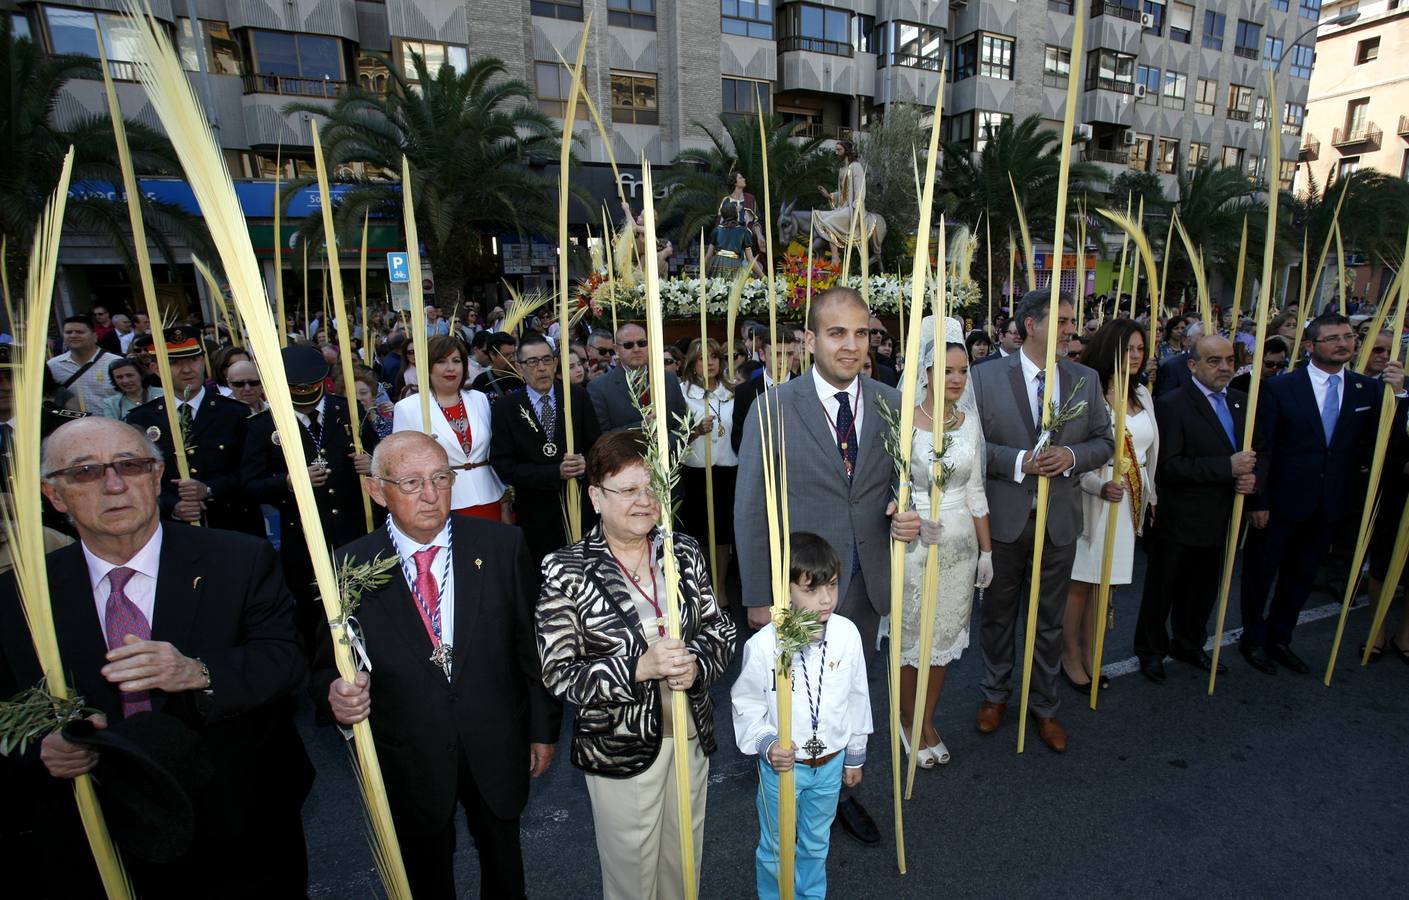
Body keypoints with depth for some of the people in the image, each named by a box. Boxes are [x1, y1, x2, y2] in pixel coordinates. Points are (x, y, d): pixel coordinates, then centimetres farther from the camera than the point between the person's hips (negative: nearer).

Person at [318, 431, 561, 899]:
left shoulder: (502, 545, -13)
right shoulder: (349, 565, -13)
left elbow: (532, 643, -5)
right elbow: (328, 664, -3)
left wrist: (543, 728, 0)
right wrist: (336, 693, -25)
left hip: (497, 749, 1)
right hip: (407, 759, 0)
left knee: (502, 858, 26)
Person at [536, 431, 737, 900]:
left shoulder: (684, 551, -5)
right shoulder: (566, 572, -17)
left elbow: (721, 630, 2)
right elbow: (558, 674, -17)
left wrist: (696, 664, -19)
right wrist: (640, 668, -29)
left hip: (690, 733, 4)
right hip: (620, 743, -4)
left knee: (685, 855, 26)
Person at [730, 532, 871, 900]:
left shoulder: (847, 633, -16)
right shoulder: (763, 645, -26)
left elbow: (857, 697, -2)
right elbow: (746, 704, -10)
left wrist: (855, 756, 8)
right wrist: (765, 743, -25)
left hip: (830, 762, 3)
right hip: (782, 764, -3)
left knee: (816, 843, 26)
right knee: (775, 848, 20)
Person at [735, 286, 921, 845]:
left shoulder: (891, 405, -1)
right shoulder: (774, 408, -11)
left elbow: (899, 485, 10)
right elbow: (751, 510, -9)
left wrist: (906, 517, -14)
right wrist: (759, 596, -8)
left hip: (867, 584, 3)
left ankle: (841, 789, 45)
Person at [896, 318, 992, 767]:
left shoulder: (970, 422, 3)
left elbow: (975, 490, 8)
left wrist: (986, 550, 10)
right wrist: (915, 520, -27)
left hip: (960, 544, 5)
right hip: (915, 544, -4)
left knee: (947, 634, 14)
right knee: (911, 635, 9)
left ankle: (927, 721, 33)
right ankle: (908, 721, 32)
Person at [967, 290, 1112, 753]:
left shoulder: (1086, 379, 2)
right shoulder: (986, 376, -8)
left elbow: (1104, 441, 6)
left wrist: (1072, 456, -14)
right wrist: (1018, 461, -20)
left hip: (1059, 519, 3)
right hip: (1004, 517, -2)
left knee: (1050, 619, 15)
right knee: (999, 612, 15)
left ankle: (1045, 706, 33)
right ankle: (995, 694, 36)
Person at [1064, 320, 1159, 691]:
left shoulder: (1142, 396, 10)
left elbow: (1150, 452, 16)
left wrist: (1150, 497, 16)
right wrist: (1100, 485, -26)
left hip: (1129, 503, 7)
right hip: (1091, 500, -7)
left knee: (1106, 583, 15)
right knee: (1080, 583, 4)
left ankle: (1090, 656, 28)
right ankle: (1071, 657, 20)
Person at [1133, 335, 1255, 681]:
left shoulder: (1241, 402, 7)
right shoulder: (1172, 405, -16)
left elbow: (1256, 451, 15)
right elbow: (1168, 467, -22)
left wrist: (1251, 476, -6)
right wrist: (1228, 467, -24)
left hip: (1216, 521, 7)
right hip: (1177, 521, -6)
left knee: (1203, 591, 21)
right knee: (1162, 591, 10)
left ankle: (1189, 645, 42)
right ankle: (1151, 651, 28)